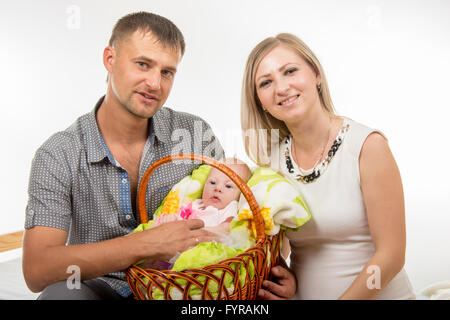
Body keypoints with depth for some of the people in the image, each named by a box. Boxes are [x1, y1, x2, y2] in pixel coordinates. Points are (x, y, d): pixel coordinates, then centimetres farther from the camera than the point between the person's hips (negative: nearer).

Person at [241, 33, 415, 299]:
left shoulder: (367, 145, -12)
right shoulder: (271, 157, -1)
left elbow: (391, 255, -11)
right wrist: (289, 278, -7)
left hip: (376, 294, -2)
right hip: (304, 293, 3)